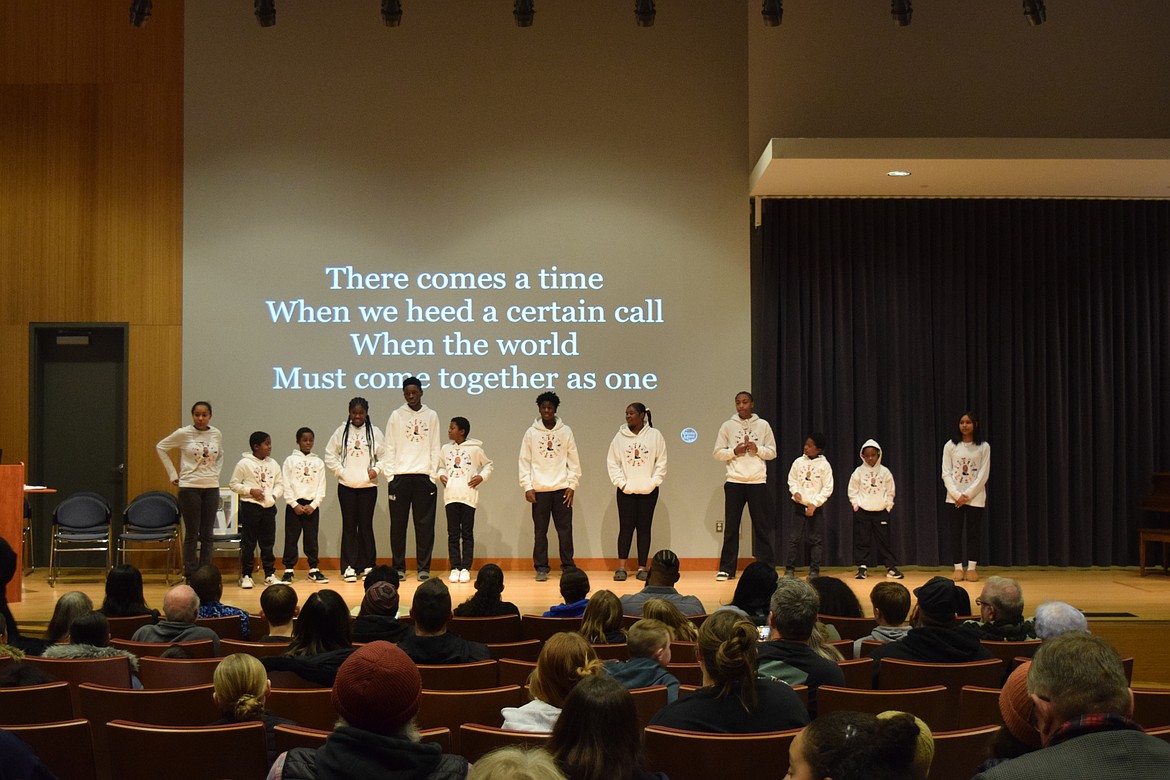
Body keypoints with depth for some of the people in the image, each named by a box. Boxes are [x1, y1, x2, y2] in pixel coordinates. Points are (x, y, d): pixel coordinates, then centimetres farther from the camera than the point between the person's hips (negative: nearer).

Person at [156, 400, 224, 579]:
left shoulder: (217, 435, 4)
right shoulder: (183, 434, -6)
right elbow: (161, 448, 3)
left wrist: (216, 473, 9)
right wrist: (173, 474, -1)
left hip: (211, 487, 3)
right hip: (189, 487, -3)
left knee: (207, 534, 6)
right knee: (192, 534, 0)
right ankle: (190, 575, 6)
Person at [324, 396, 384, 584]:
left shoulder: (375, 432, 3)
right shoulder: (341, 431, 4)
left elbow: (384, 456, 5)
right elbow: (330, 455, 6)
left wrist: (376, 470, -8)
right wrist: (340, 471, -3)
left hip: (368, 486, 0)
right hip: (346, 486, 0)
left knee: (366, 525, 2)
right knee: (349, 526, 2)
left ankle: (367, 566, 9)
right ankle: (348, 567, 4)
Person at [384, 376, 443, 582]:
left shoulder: (431, 416, 8)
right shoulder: (396, 416, 7)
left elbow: (435, 448, 6)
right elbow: (390, 448, 5)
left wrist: (434, 475, -2)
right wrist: (390, 475, -3)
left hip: (424, 476, 0)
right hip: (400, 476, 0)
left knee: (425, 525, 0)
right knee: (398, 524, 2)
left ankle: (424, 567, 5)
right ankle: (398, 567, 9)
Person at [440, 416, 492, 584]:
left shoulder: (475, 449, 0)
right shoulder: (446, 448, 10)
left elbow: (488, 464, 11)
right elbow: (441, 466, 23)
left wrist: (481, 477, -4)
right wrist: (441, 475, 4)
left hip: (468, 496, -3)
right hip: (450, 496, 3)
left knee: (467, 534, 1)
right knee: (453, 534, 4)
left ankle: (466, 569, 3)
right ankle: (454, 568, 7)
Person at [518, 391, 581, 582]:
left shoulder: (566, 431, 4)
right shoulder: (531, 433, 3)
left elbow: (574, 460, 4)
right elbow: (524, 462, 3)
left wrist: (572, 485, -2)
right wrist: (527, 487, -4)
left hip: (562, 488, 0)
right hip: (539, 489, 0)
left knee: (565, 529, 2)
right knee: (540, 530, 3)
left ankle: (568, 566, 9)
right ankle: (541, 568, 9)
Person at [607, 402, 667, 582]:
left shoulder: (655, 435, -1)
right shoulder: (620, 436, 1)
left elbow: (661, 462, 0)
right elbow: (612, 462, 2)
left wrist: (653, 483, -7)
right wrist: (620, 483, -6)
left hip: (648, 491, 0)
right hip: (626, 490, 0)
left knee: (644, 528, 4)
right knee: (626, 527, -2)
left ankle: (642, 568, 9)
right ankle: (621, 568, -2)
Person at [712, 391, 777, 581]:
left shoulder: (763, 425, 5)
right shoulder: (727, 426, 5)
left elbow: (772, 452, 6)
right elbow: (717, 453, 5)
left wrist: (758, 449, -11)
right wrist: (734, 451, -11)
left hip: (758, 482, 0)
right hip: (734, 481, 0)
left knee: (762, 527, 2)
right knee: (731, 527, 2)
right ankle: (726, 568, 7)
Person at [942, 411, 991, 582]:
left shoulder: (984, 447, 0)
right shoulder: (950, 446, 2)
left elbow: (983, 475, -5)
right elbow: (946, 473, -1)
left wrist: (967, 495, -12)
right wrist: (957, 494, -13)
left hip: (975, 496, -1)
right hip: (954, 496, 1)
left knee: (974, 532, 1)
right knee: (956, 532, 0)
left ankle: (972, 568, 8)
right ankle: (958, 568, 5)